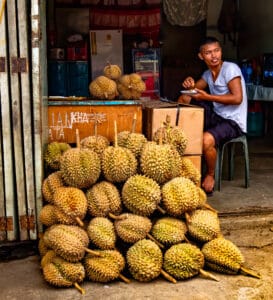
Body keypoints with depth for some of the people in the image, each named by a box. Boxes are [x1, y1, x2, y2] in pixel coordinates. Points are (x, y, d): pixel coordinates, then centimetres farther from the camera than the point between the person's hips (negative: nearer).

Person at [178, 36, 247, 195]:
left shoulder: (231, 68, -13)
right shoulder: (208, 74, 11)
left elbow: (237, 98, -21)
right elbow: (194, 90, 13)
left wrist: (207, 97, -22)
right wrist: (189, 84, -12)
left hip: (234, 122, -8)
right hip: (216, 116, 8)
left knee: (206, 139, -36)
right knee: (184, 98, 5)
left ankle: (210, 175, -8)